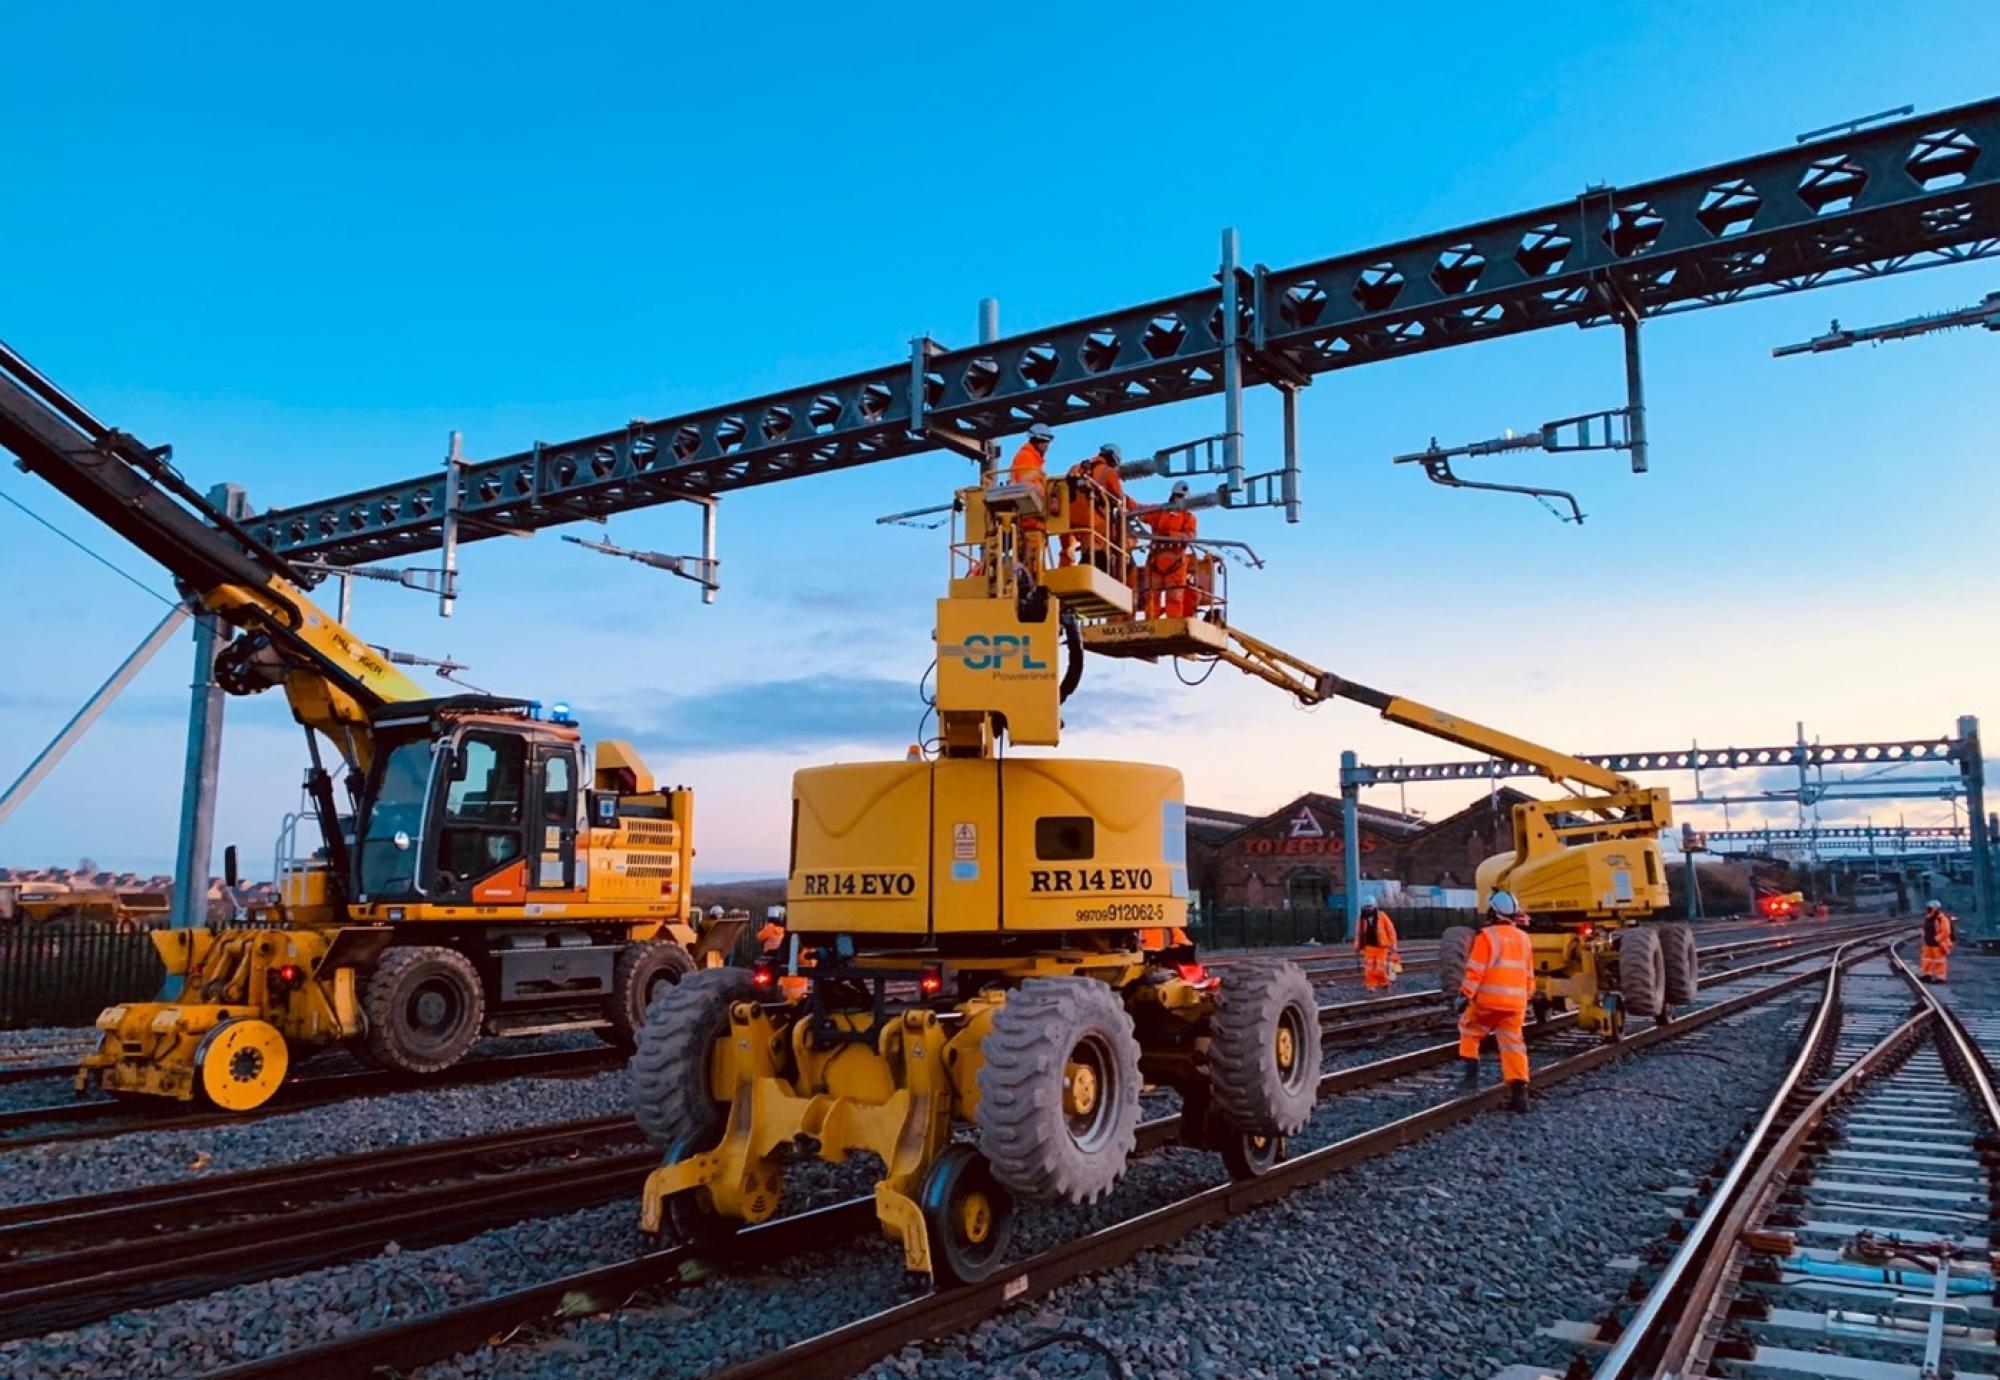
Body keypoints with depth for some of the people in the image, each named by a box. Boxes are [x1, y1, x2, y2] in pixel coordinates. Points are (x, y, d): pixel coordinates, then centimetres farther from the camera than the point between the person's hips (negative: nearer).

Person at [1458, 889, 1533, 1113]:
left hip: (1488, 999, -5)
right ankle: (1519, 1091, -4)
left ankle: (1471, 1067, 12)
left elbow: (1475, 971, -13)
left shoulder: (1486, 935, -8)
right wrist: (1526, 998, 28)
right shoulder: (1523, 938, 12)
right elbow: (1529, 975, 18)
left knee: (1468, 1029, 19)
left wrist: (1465, 995, -9)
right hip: (1515, 1002, 5)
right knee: (1513, 1043, 5)